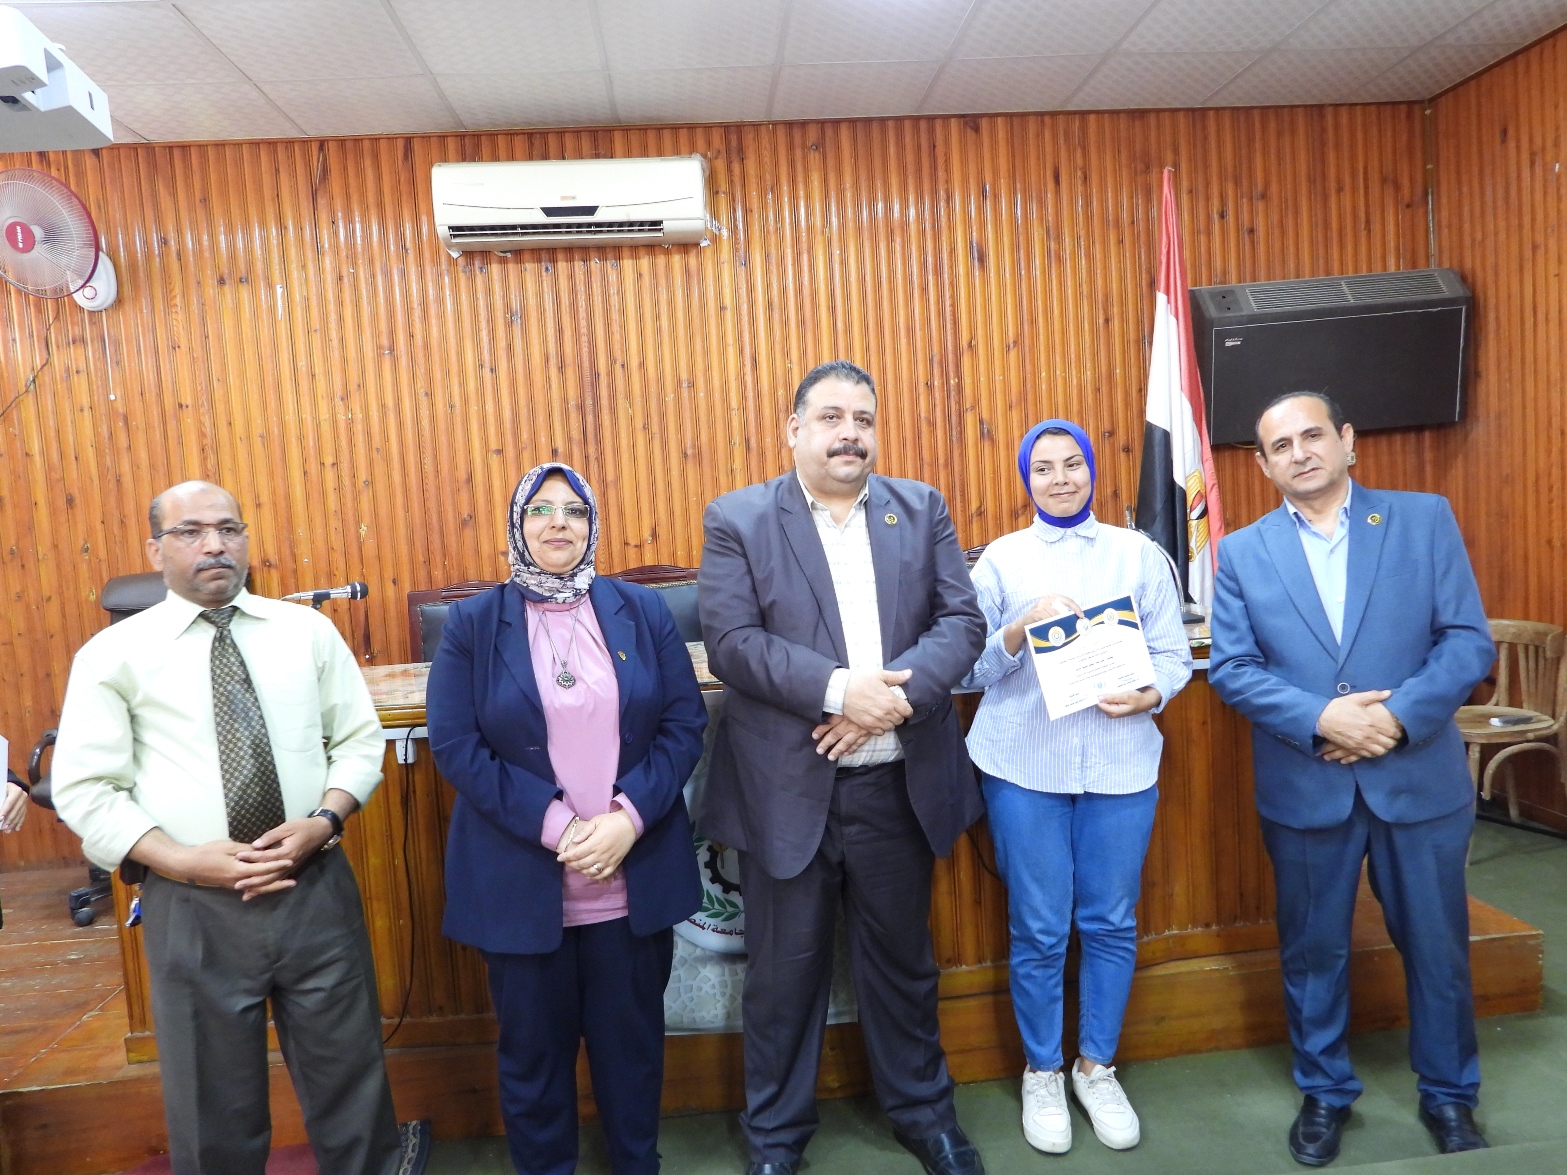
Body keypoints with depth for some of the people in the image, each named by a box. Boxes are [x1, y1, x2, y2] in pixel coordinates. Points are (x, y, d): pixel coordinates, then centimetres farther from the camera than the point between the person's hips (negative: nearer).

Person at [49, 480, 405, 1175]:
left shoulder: (308, 631, 5)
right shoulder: (113, 654, 0)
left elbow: (361, 739, 6)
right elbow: (83, 790, -2)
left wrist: (323, 820, -11)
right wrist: (182, 860, -14)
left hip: (316, 888, 1)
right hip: (192, 907, -1)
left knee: (348, 1075, 12)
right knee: (215, 1105, 14)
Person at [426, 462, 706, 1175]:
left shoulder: (643, 611, 2)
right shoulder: (472, 623, -2)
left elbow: (685, 724, -1)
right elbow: (454, 744, -8)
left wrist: (628, 816, -15)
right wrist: (553, 824, -17)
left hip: (634, 874, 2)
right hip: (520, 882, -1)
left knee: (632, 1039, 17)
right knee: (533, 1048, 15)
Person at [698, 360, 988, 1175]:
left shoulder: (922, 509, 5)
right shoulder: (738, 520, -3)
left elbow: (962, 620, -1)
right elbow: (731, 642, -12)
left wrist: (899, 691, -18)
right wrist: (838, 688, -23)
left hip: (900, 782, 3)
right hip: (787, 788, -2)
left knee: (902, 958, 20)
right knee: (783, 970, 13)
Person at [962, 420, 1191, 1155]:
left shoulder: (1138, 553, 7)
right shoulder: (1000, 559, 3)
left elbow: (1175, 654, 3)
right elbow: (968, 668, -3)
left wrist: (1148, 696, -16)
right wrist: (1019, 630, -20)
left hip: (1121, 762, 2)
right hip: (1024, 765, -1)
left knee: (1111, 923, 11)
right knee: (1038, 930, 7)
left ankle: (1098, 1068, 32)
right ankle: (1042, 1074, 28)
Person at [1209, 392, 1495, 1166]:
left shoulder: (1426, 519, 1)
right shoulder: (1242, 553, 1)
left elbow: (1469, 640, -5)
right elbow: (1231, 667, -5)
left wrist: (1397, 715, -18)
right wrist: (1321, 719, -18)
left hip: (1421, 778, 0)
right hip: (1304, 788, 0)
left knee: (1437, 947, 14)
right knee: (1312, 950, 13)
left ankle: (1449, 1094, 37)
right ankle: (1324, 1093, 33)